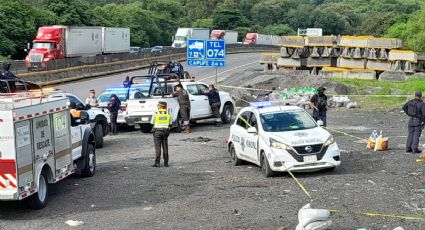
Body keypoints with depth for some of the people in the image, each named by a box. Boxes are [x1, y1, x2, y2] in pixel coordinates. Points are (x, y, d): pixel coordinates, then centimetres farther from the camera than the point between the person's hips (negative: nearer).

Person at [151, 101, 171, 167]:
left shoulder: (156, 113, -5)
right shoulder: (168, 114, 3)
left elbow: (152, 123, 4)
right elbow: (170, 124, 7)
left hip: (157, 131, -3)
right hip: (165, 131, 3)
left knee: (158, 148, -3)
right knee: (165, 148, 7)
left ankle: (157, 162, -8)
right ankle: (166, 163, 9)